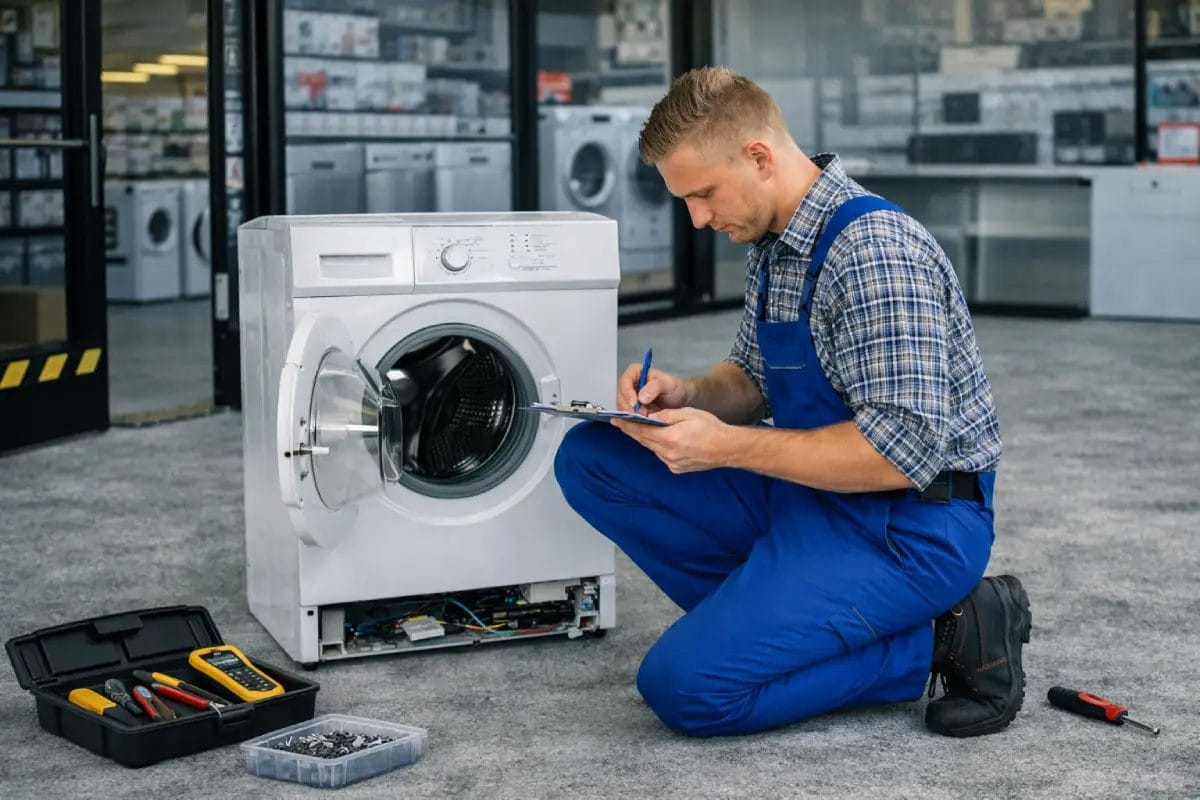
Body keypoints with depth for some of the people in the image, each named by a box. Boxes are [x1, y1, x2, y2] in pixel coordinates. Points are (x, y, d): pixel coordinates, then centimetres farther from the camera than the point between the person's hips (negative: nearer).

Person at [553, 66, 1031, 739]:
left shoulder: (874, 253, -24)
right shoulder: (773, 242, 6)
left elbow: (904, 451, -28)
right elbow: (756, 381, 19)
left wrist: (725, 445, -24)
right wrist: (688, 395, -4)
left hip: (909, 524, -9)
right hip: (810, 492, 9)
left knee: (686, 686, -20)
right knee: (590, 458, 4)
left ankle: (935, 641, -6)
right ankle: (760, 614, 4)